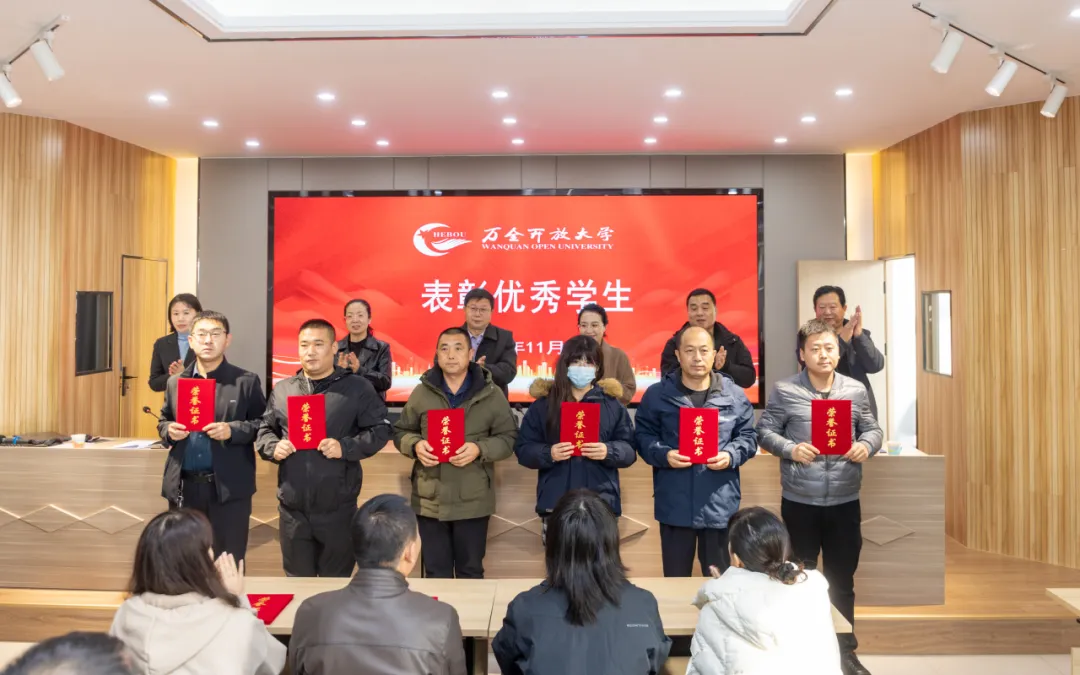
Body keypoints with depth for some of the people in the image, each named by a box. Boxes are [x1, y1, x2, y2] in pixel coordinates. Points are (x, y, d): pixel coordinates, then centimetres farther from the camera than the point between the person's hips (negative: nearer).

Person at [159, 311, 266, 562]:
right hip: (184, 486, 4)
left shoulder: (246, 382, -1)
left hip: (229, 487, -4)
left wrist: (232, 430, -18)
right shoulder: (175, 381, 11)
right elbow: (163, 421, 18)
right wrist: (169, 430, -4)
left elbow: (263, 424, -2)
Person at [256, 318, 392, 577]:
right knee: (297, 581, 16)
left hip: (337, 507, -3)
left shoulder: (358, 388, -1)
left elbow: (380, 430, -3)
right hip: (293, 506, 3)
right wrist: (273, 448, -6)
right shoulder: (282, 389, 10)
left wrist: (345, 447, -16)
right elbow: (264, 430, 16)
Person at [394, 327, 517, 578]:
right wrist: (415, 445, -10)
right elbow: (400, 432, 12)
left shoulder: (491, 394, -1)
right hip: (430, 500, 1)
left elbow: (509, 437, 1)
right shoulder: (421, 393, 3)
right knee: (436, 572, 12)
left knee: (471, 571, 12)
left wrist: (480, 449, -17)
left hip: (473, 501, -1)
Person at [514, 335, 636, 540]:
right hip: (556, 503, 0)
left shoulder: (612, 404, 8)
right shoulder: (543, 404, 6)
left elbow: (629, 449, 6)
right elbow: (523, 449, 5)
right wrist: (548, 453, -15)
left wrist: (608, 451, -15)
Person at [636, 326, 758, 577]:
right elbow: (643, 436, 2)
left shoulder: (735, 395, 2)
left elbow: (748, 436, 7)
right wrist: (663, 454, -16)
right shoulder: (657, 394, -1)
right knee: (676, 577, 13)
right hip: (675, 505, -1)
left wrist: (731, 455, -12)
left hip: (720, 504, 1)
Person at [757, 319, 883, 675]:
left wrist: (866, 446, -12)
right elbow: (765, 431, -3)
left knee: (842, 580, 14)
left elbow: (872, 429, 9)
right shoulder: (784, 391, -6)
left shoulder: (856, 390, 3)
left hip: (845, 502, 2)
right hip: (799, 502, -2)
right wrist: (791, 449, -19)